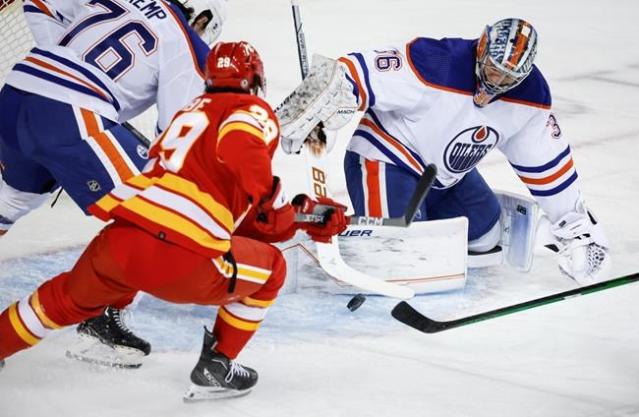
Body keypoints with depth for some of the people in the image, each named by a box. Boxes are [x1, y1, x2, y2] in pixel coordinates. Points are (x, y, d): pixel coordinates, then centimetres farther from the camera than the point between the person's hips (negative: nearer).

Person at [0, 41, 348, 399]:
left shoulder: (192, 112, 31)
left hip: (117, 244, 7)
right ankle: (215, 368, 19)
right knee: (270, 269, 21)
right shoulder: (253, 111, 10)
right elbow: (240, 145, -18)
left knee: (70, 298, 36)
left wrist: (303, 215, 32)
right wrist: (273, 203, -4)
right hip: (180, 261, -7)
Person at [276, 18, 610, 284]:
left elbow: (546, 163, 0)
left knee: (484, 237, 14)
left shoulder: (530, 97, -10)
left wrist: (575, 224, 2)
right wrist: (307, 114, -41)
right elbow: (356, 75, -32)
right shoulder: (432, 65, -32)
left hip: (448, 175, 8)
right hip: (386, 161, -7)